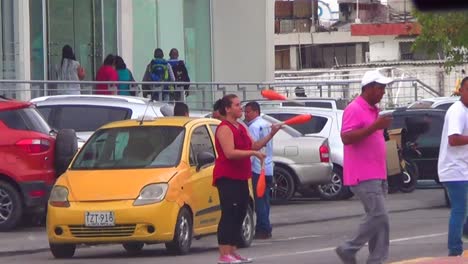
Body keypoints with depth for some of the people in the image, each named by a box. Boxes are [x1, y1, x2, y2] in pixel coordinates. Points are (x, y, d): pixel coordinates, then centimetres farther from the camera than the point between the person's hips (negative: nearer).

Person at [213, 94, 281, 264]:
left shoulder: (241, 128, 18)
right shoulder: (224, 129, -12)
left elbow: (254, 145, 17)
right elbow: (230, 153, -22)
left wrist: (271, 134, 7)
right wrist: (253, 153, -21)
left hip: (240, 177, 10)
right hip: (227, 178, -10)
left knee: (239, 214, 11)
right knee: (229, 215, -13)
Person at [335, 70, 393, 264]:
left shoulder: (373, 110, 18)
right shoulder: (354, 109, -12)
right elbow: (346, 137, -23)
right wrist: (375, 126, -26)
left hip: (376, 175, 10)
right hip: (363, 175, -10)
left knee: (376, 218, 6)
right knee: (379, 217, -14)